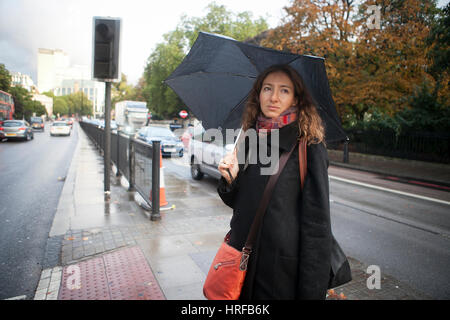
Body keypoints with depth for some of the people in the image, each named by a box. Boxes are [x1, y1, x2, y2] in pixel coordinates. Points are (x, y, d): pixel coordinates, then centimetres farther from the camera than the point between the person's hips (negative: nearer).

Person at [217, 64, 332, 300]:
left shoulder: (309, 147, -13)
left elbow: (316, 223, -14)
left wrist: (311, 291, -15)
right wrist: (230, 179, -11)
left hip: (284, 271, -5)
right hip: (243, 261, 5)